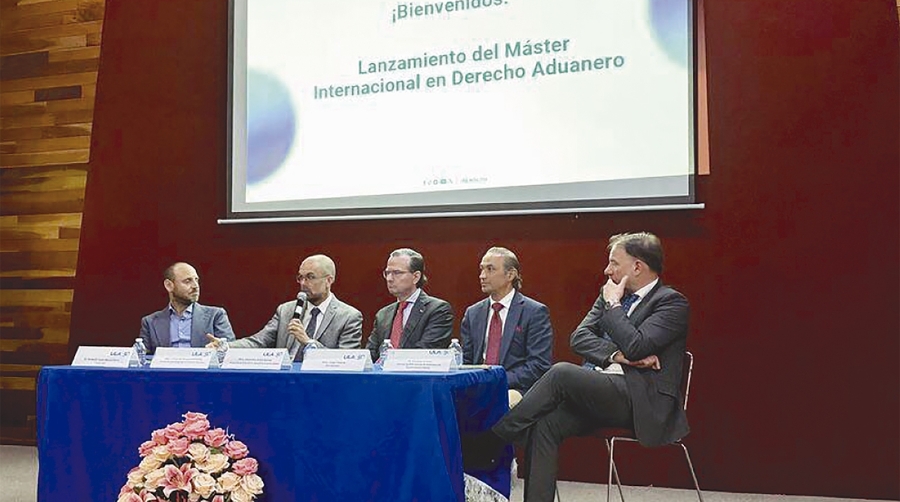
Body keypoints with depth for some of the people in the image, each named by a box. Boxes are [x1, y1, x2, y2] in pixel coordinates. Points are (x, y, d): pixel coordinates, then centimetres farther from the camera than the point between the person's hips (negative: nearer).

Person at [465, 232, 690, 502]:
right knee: (545, 425, -20)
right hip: (597, 391, 7)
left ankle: (490, 441, -20)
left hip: (641, 400, -7)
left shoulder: (672, 302, -2)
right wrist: (616, 355, -9)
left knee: (561, 373, -27)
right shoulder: (610, 294, 19)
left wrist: (613, 304, -5)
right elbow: (579, 337, 7)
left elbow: (636, 347, -17)